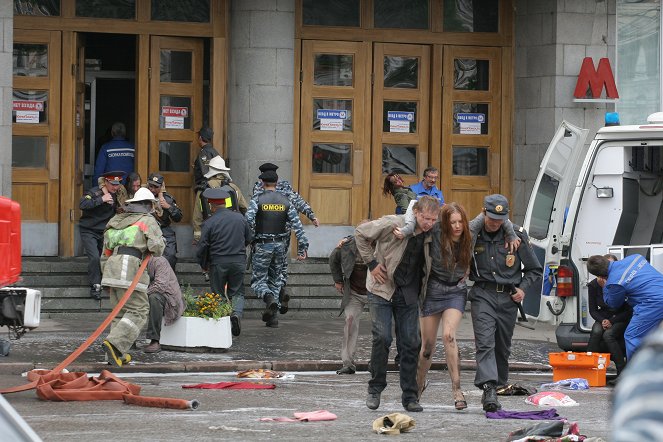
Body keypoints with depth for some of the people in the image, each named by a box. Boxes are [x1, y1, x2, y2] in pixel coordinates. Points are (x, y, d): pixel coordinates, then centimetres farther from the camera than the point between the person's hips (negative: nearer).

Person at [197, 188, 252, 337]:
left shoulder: (209, 223, -10)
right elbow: (248, 240, 12)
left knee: (218, 294, 10)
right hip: (238, 261, 2)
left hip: (218, 263, -2)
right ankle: (236, 313, -14)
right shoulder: (240, 218, 1)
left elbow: (202, 247, -9)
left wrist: (204, 265, 7)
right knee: (237, 292, 13)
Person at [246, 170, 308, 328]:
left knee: (258, 280, 4)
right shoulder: (285, 201, 4)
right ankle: (272, 317, 12)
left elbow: (248, 221, -21)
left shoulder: (257, 200, -7)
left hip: (263, 245, -4)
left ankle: (269, 298, -27)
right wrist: (302, 248, 3)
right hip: (280, 245, 4)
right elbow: (297, 225, 0)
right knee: (275, 280, 15)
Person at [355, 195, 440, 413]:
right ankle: (375, 389, 5)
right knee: (382, 338, -12)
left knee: (411, 343, 0)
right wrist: (371, 263, -9)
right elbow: (360, 233, -5)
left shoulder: (430, 234, -2)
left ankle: (410, 396, 7)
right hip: (382, 288, -4)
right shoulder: (392, 225, -17)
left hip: (409, 294, 4)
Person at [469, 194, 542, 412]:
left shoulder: (517, 236, 0)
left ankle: (498, 386, 22)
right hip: (483, 295, -1)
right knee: (485, 342, -18)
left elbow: (535, 269, 10)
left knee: (502, 347, 9)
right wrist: (467, 276, -1)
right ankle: (488, 388, -29)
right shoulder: (473, 235, 0)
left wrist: (523, 288, -3)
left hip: (508, 298, 2)